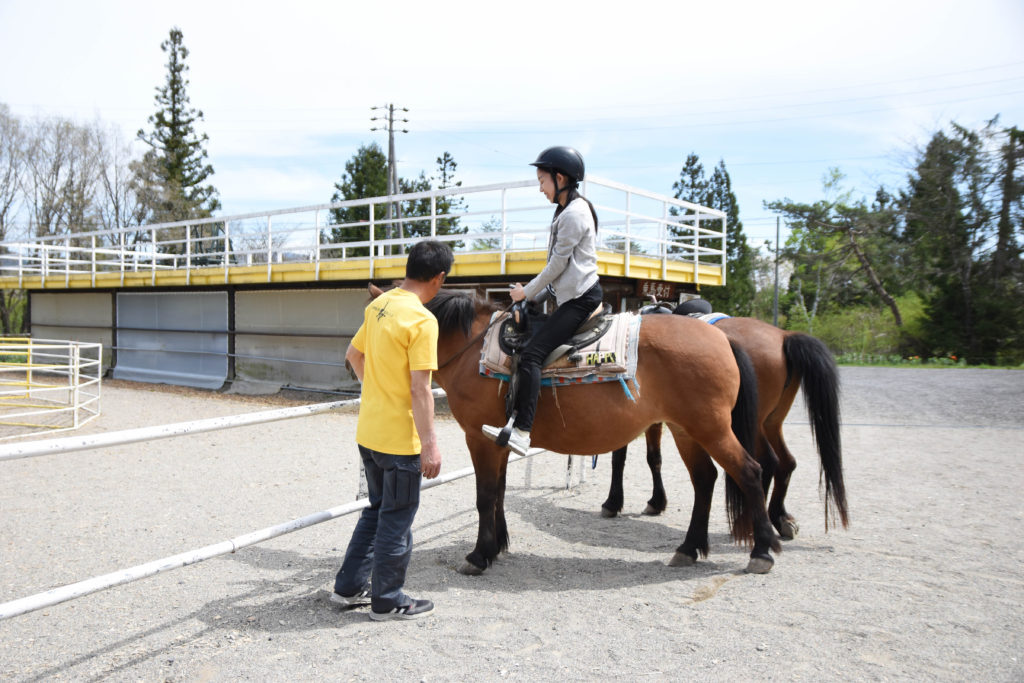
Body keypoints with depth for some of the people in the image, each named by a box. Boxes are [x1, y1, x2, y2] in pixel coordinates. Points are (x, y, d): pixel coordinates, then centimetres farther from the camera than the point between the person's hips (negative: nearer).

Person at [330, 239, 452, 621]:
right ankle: (387, 602, 20)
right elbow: (419, 389, -22)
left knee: (377, 510, 23)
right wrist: (430, 445, -18)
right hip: (399, 439, -8)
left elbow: (353, 355, 19)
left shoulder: (378, 305, 6)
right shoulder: (422, 321, -20)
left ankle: (349, 586, 31)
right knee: (397, 520, 7)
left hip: (368, 432, 8)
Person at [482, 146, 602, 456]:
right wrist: (533, 293, 15)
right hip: (572, 296, 11)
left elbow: (557, 264, -15)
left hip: (580, 297, -11)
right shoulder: (569, 210, 18)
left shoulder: (574, 213, -15)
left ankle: (521, 431, -26)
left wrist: (527, 292, -3)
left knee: (531, 355, -20)